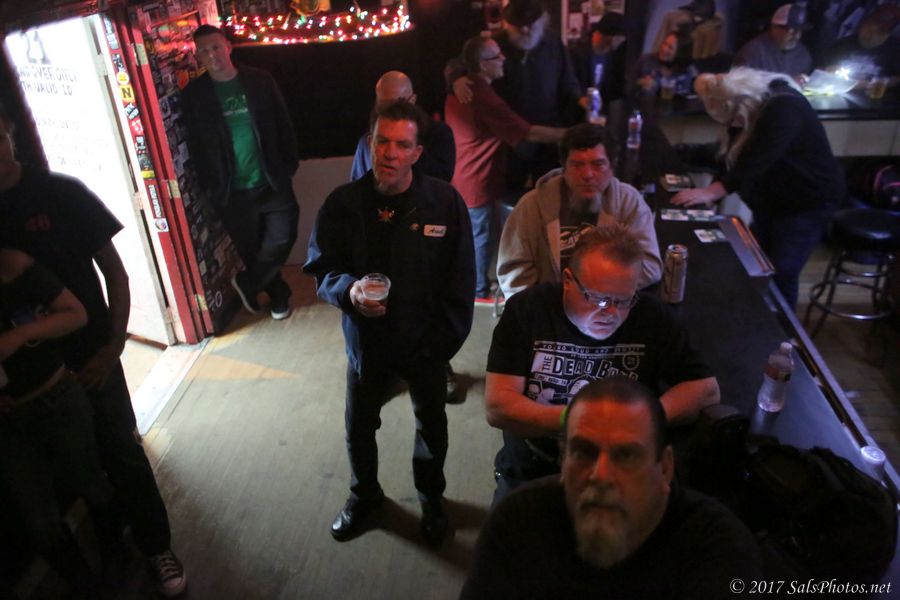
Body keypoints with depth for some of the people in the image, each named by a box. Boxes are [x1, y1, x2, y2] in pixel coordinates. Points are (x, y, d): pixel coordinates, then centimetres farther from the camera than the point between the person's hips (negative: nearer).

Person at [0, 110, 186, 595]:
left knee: (122, 454, 10)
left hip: (89, 359, -2)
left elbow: (114, 271, -3)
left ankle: (156, 547, 28)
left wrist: (114, 345, -9)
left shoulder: (62, 193, -8)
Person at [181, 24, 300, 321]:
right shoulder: (193, 94, -1)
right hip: (232, 191, 0)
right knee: (251, 250, 9)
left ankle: (247, 283, 24)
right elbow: (195, 144, 2)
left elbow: (283, 124, 4)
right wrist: (210, 186, -1)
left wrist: (289, 164, 0)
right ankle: (278, 293, 34)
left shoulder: (260, 80, 1)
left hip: (272, 181, 1)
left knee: (282, 239, -1)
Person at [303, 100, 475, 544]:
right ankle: (364, 495, 49)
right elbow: (320, 269, -7)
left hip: (425, 343, 0)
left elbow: (461, 278, -9)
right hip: (366, 340, 1)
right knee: (359, 426, 19)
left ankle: (432, 499, 49)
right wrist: (348, 290, -28)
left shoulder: (445, 201, -16)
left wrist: (446, 338, -10)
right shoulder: (342, 203, -14)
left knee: (431, 425, 19)